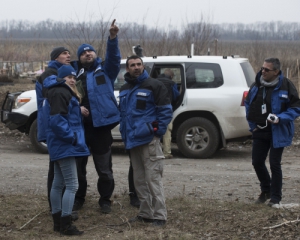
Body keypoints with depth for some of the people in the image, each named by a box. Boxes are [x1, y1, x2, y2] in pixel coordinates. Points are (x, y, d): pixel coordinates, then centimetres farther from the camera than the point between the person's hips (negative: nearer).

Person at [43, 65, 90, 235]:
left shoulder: (63, 92, 20)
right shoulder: (60, 93, -15)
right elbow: (56, 119, -24)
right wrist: (72, 137, -21)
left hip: (60, 145, 12)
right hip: (65, 145, -12)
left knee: (58, 184, 14)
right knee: (72, 185, -12)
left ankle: (58, 221, 21)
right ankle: (66, 225, -12)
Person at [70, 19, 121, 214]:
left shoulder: (105, 70, 5)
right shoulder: (75, 74, 11)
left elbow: (114, 57, -14)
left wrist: (113, 37, -31)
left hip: (101, 125, -2)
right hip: (80, 125, 3)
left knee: (104, 168, 4)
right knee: (78, 165, 11)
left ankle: (105, 200, 17)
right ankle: (79, 198, 26)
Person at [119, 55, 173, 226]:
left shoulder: (153, 86, -6)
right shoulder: (124, 90, 16)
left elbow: (166, 110, -8)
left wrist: (158, 131, -13)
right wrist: (125, 133, 13)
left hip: (149, 140, -7)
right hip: (132, 141, 8)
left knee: (153, 178, -9)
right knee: (139, 180, 12)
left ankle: (159, 215, -5)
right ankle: (145, 213, 20)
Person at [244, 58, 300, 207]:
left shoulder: (286, 86, -15)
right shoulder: (256, 85, 1)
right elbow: (248, 104, 14)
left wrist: (280, 118, -25)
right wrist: (252, 125, 5)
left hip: (277, 133, -5)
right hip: (259, 132, 5)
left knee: (274, 164, -2)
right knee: (257, 162, 8)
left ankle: (275, 197, 10)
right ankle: (266, 190, 31)